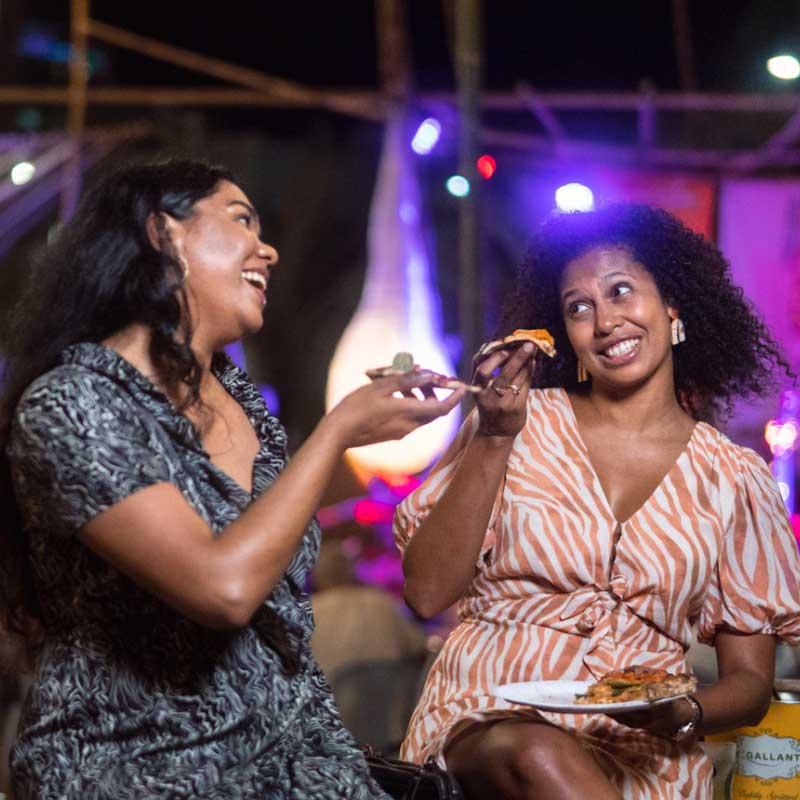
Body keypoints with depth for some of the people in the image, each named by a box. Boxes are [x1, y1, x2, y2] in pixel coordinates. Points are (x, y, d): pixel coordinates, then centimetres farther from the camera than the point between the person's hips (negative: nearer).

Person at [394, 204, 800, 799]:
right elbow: (428, 593, -2)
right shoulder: (521, 424, 6)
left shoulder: (735, 479, 7)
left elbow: (750, 679, 9)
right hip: (491, 718, -1)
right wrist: (493, 440, -10)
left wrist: (684, 715, -13)